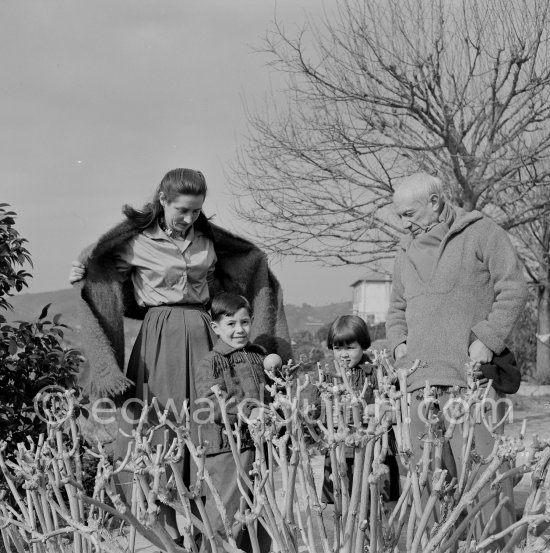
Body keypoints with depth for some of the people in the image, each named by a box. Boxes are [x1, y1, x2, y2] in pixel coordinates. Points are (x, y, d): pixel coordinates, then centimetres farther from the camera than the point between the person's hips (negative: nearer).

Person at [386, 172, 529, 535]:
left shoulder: (481, 233, 2)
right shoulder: (407, 251, 21)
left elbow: (513, 289, -3)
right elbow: (397, 308, 29)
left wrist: (488, 339, -12)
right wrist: (398, 342, 9)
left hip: (470, 373, -6)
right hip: (422, 379, 6)